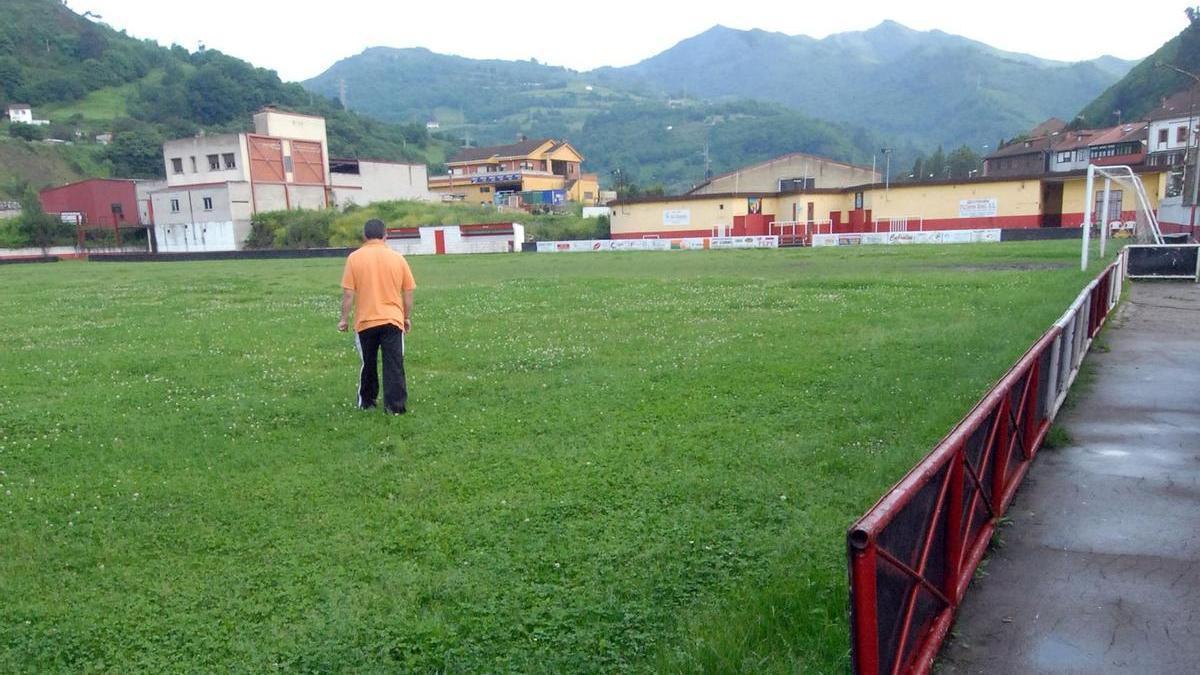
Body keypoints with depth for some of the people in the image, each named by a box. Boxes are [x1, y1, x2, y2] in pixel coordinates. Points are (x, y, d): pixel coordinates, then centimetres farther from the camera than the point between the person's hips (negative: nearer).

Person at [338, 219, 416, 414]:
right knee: (394, 366, 1)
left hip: (365, 321, 0)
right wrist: (407, 318, 15)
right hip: (393, 320, 0)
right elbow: (408, 292, 5)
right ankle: (396, 405, -1)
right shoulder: (398, 258, 1)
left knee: (368, 364, 15)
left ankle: (366, 402, 26)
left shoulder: (354, 258, -4)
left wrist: (344, 319, 3)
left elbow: (348, 293, -6)